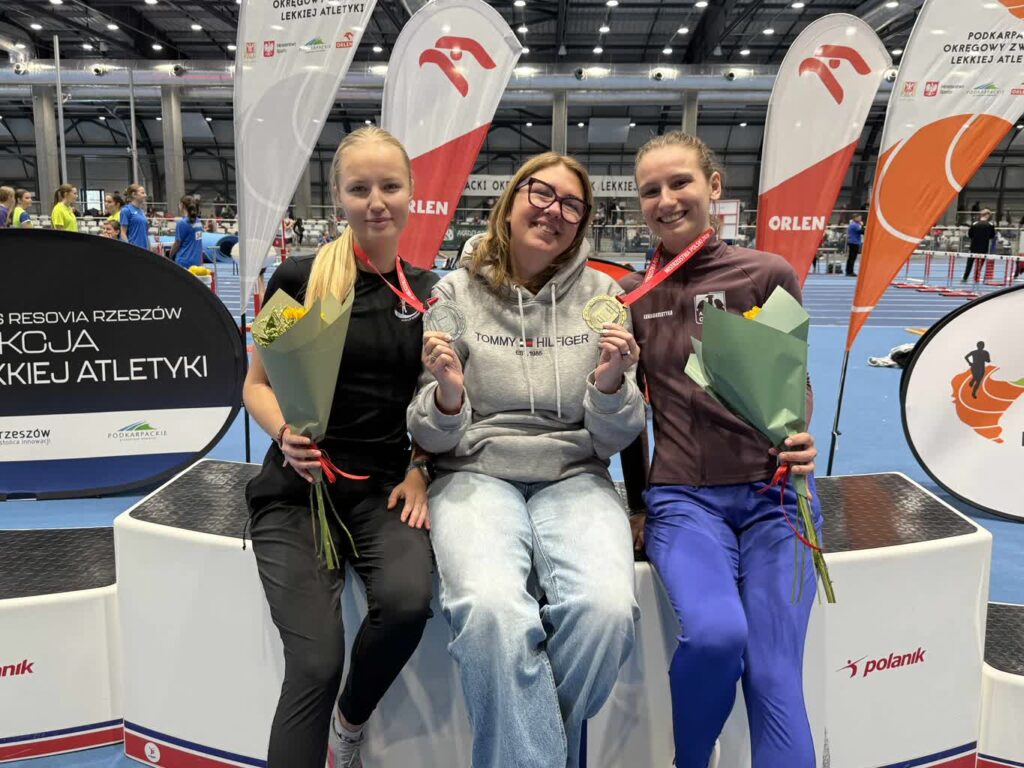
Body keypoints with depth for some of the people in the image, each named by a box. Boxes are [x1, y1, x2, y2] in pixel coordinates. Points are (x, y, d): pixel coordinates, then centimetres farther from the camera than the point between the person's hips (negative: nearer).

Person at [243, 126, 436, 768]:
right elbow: (257, 384, 4)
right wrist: (286, 435, -16)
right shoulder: (299, 278, -3)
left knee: (408, 601, -25)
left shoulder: (430, 291, 5)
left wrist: (420, 473, -3)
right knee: (316, 662, -18)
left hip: (386, 485, 2)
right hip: (297, 488, -1)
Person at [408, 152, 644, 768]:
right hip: (477, 474, -1)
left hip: (575, 478, 2)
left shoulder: (604, 295, 6)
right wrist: (447, 396, -17)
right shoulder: (457, 292, 3)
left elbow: (612, 441, 5)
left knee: (606, 607, -28)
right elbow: (435, 439, 4)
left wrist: (610, 386, -16)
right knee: (492, 610, -32)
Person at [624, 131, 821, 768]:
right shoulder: (631, 295, 7)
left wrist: (801, 439, -10)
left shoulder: (768, 274, 3)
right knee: (714, 634, -25)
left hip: (774, 491, 1)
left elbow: (795, 385, 9)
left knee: (774, 679, -12)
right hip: (683, 496, 0)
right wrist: (637, 504, 3)